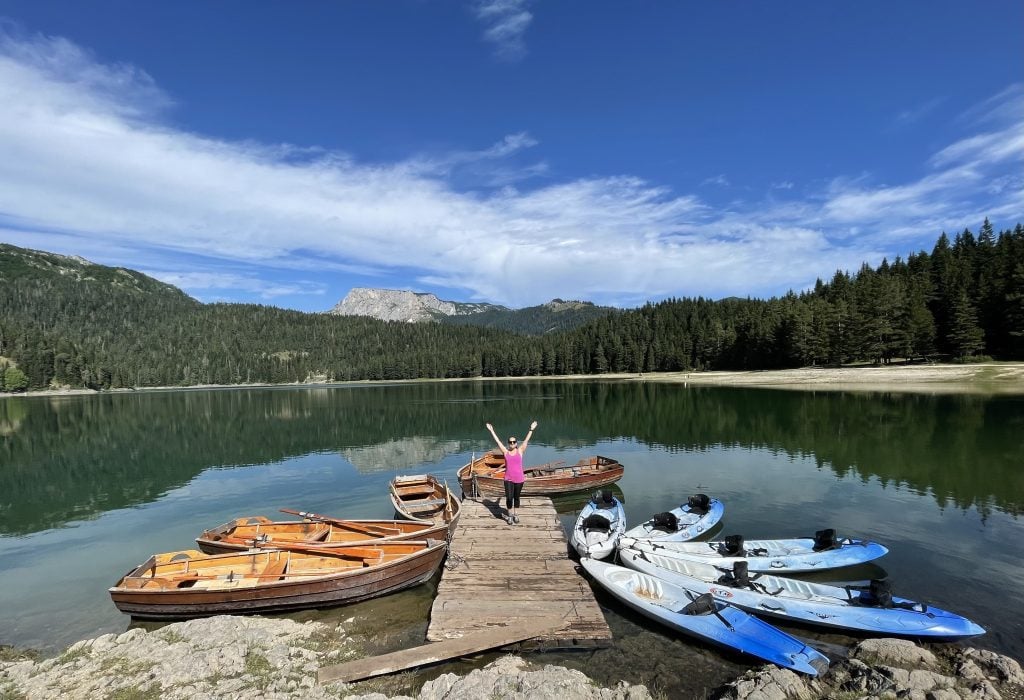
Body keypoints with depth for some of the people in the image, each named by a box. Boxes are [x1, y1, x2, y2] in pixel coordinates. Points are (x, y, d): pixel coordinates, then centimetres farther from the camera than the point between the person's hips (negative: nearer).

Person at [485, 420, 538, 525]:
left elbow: (526, 440, -2)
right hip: (508, 479, -1)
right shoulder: (505, 452, 1)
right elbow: (497, 441, 0)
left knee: (516, 497, 13)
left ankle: (514, 514, 32)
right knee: (509, 498, -7)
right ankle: (510, 516, 11)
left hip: (519, 479, 1)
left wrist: (531, 429, -6)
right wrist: (491, 431, -2)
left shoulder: (520, 451, 1)